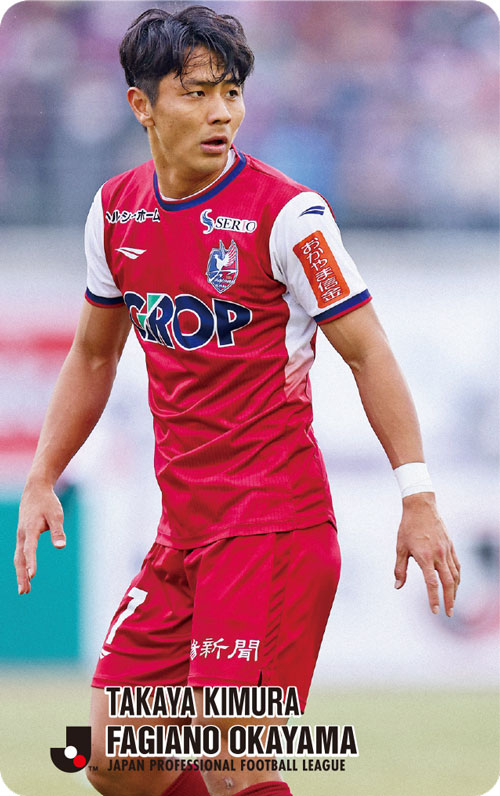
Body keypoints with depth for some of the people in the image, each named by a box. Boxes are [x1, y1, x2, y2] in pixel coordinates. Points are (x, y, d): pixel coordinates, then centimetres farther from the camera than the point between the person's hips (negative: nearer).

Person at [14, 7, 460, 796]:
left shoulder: (287, 213, -11)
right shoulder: (116, 211, 7)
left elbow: (368, 353, -9)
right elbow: (94, 354, 20)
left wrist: (418, 500, -14)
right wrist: (41, 482, 14)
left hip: (276, 525, -6)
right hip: (183, 527, 7)